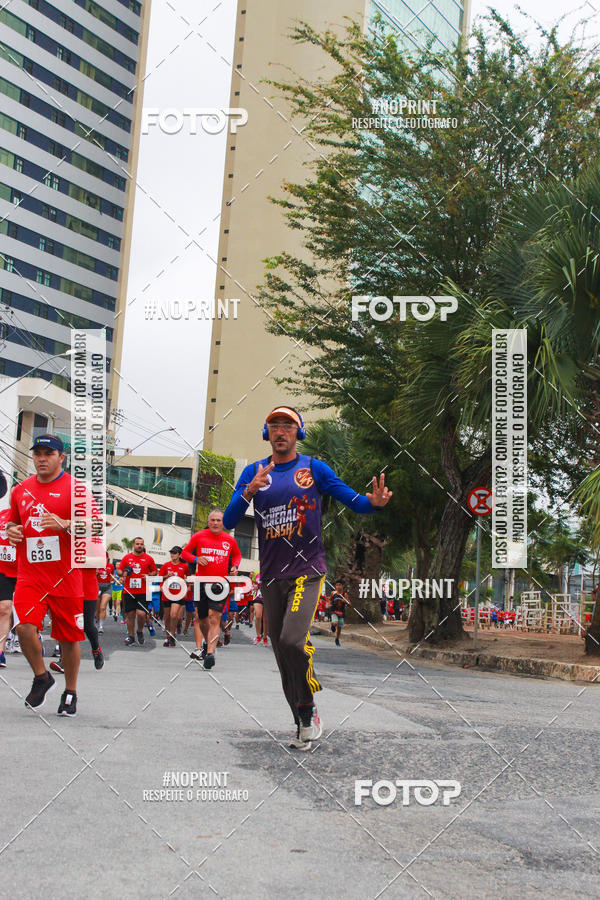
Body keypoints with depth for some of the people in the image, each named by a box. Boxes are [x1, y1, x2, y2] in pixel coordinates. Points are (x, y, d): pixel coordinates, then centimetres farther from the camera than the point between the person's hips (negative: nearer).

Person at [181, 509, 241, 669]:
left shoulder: (230, 540, 5)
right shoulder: (198, 536, 3)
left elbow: (237, 554, 24)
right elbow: (185, 552, 12)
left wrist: (235, 566, 3)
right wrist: (196, 559, -8)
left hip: (220, 583, -1)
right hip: (201, 582, 2)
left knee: (215, 617, -16)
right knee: (202, 619, 12)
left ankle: (210, 653, -23)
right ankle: (207, 642, 42)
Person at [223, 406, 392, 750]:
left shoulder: (315, 468, 3)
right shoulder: (253, 472, 9)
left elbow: (354, 501, -2)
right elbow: (228, 521, 1)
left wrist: (374, 501, -25)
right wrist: (250, 491, -17)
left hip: (307, 569, -4)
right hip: (271, 575, 4)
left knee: (292, 639, -24)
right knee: (283, 655, 7)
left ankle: (309, 709, -4)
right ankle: (303, 725, 19)